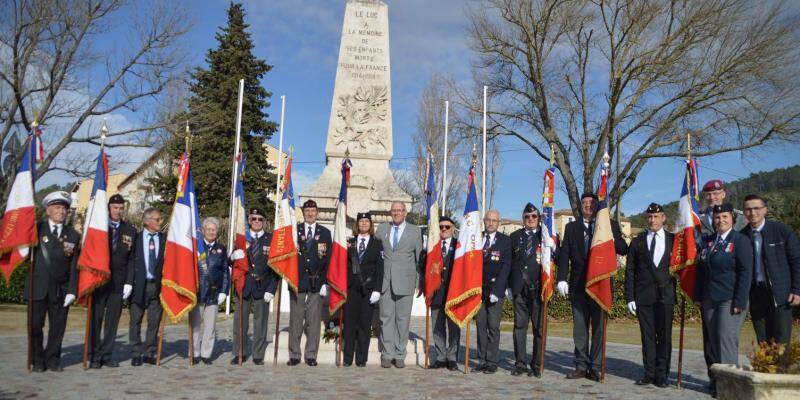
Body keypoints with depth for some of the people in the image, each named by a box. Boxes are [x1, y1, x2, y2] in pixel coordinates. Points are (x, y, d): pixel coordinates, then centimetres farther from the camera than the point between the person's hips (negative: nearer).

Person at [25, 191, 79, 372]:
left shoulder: (73, 235, 7)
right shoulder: (36, 229, 4)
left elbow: (74, 266, 3)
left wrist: (72, 290, -4)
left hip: (61, 289, 1)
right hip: (38, 287, -1)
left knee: (58, 327, 5)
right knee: (35, 325, 4)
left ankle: (53, 359, 19)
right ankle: (37, 360, 18)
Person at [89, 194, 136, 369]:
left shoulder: (130, 231, 9)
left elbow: (132, 258, 7)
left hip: (118, 282, 2)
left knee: (113, 320, 5)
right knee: (96, 318, 1)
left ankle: (107, 355, 13)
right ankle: (95, 356, 8)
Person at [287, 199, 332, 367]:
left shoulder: (325, 233, 9)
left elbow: (328, 259, 5)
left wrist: (325, 282, -2)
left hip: (316, 282, 0)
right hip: (298, 281, 0)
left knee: (314, 320, 2)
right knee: (295, 320, 3)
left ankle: (311, 355, 10)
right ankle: (294, 355, 11)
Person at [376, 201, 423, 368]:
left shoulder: (415, 230, 5)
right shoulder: (382, 228, 9)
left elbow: (419, 257, 6)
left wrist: (420, 282, 3)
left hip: (405, 281, -1)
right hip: (385, 280, 2)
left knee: (403, 319, 3)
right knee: (386, 317, 4)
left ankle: (399, 355, 12)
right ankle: (387, 354, 13)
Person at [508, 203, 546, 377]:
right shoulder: (515, 236, 13)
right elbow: (509, 262, 11)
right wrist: (508, 286, 6)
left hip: (538, 287, -2)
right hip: (519, 288, 2)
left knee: (539, 327, 0)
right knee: (519, 325, 5)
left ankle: (537, 365, 8)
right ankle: (520, 363, 12)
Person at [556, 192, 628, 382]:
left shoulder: (611, 225, 8)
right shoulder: (571, 227, 12)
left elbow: (623, 249, 1)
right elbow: (564, 255, 6)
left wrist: (610, 238, -18)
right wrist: (561, 279, -5)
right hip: (578, 283, 2)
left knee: (599, 327, 1)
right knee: (579, 327, 6)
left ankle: (595, 368, 7)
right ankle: (581, 366, 13)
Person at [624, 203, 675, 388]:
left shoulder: (673, 240, 6)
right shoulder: (637, 242, 7)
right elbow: (630, 271, 6)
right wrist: (630, 297, 0)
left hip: (666, 295, 0)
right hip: (643, 296, 1)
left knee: (665, 336, 2)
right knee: (647, 336, 4)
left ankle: (662, 374, 11)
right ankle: (649, 373, 13)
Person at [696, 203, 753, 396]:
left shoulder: (741, 241, -4)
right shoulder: (708, 241, 14)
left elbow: (745, 273, -9)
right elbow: (701, 269, 16)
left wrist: (740, 302, -15)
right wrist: (699, 296, 10)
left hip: (730, 300, -6)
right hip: (710, 300, 6)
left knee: (726, 338, -9)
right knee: (714, 341, 8)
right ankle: (716, 380, 15)